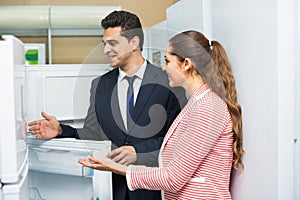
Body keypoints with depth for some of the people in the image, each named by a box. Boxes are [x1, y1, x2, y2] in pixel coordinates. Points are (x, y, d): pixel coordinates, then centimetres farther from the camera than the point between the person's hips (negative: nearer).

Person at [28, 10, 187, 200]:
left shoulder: (169, 83, -6)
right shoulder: (99, 85, 9)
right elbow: (92, 134, 8)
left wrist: (137, 152, -17)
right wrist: (61, 130, -8)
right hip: (112, 184, 3)